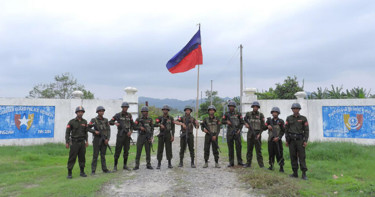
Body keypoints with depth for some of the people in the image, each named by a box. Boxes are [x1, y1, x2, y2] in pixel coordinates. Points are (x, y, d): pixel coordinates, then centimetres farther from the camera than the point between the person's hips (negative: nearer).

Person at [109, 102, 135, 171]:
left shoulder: (129, 115, 9)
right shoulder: (118, 115, -1)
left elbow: (132, 124, 13)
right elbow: (110, 122, 0)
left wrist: (131, 131, -2)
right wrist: (115, 123, -21)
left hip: (127, 134, 4)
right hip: (120, 134, -4)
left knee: (126, 150, 7)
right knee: (118, 150, -4)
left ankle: (125, 165, 17)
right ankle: (115, 166, 3)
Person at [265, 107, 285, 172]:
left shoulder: (281, 121, 1)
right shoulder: (269, 120, 10)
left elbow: (283, 131, -2)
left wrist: (278, 137, -13)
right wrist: (268, 126, -14)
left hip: (277, 140, -3)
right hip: (270, 140, 3)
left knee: (279, 154, -4)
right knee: (271, 153, 7)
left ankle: (281, 167, 3)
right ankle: (271, 165, 18)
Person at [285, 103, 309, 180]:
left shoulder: (303, 118, 1)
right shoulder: (289, 118, 6)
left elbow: (306, 130, 0)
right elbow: (286, 129, 8)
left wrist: (305, 141, -8)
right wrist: (287, 140, 4)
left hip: (300, 140, -2)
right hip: (291, 140, 2)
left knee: (302, 157, -4)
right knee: (293, 157, 4)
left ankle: (304, 174, 0)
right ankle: (295, 173, 12)